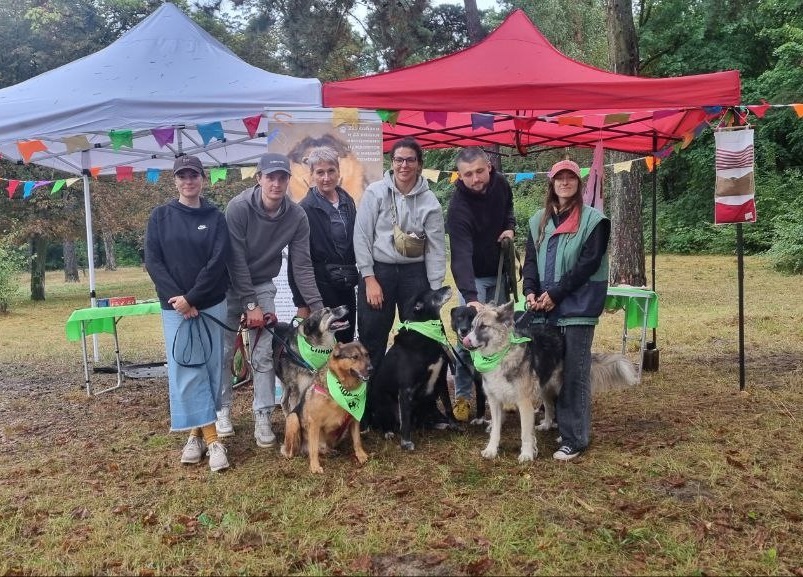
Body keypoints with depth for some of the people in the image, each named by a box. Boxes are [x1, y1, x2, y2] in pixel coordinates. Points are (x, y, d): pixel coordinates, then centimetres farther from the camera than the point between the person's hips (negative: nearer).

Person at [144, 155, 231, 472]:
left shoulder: (215, 217, 3)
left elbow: (218, 262, -7)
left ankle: (197, 432, 16)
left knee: (210, 370, 3)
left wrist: (192, 297, -15)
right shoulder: (160, 216, 4)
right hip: (175, 307, 0)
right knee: (186, 372, -4)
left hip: (211, 305, 0)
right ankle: (211, 439, 1)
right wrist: (177, 298, -12)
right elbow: (152, 260, -2)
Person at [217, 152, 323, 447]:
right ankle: (222, 410, 21)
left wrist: (317, 307, -18)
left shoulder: (297, 216, -14)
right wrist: (250, 304, -20)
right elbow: (236, 260, -21)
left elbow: (302, 265, -11)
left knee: (264, 353, -1)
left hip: (263, 286, 2)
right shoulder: (238, 207, -23)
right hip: (229, 285, -2)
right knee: (224, 351, 3)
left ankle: (262, 417, 8)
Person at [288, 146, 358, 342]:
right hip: (321, 286, -6)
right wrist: (301, 303, -12)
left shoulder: (348, 202, 7)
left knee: (348, 342, 13)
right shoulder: (305, 209, -10)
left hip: (347, 285, 6)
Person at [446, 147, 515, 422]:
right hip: (474, 276, -5)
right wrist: (470, 297, -51)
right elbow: (461, 255, -39)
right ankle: (462, 396, 0)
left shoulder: (500, 183, -10)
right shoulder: (459, 206, -29)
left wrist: (509, 227, -6)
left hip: (501, 271, 6)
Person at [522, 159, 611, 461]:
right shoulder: (539, 220, 15)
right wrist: (530, 292, -8)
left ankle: (575, 439, 3)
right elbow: (531, 259, 10)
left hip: (577, 308, -5)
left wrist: (555, 294, -14)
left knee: (574, 374, -4)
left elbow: (589, 263, -9)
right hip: (545, 308, 5)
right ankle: (559, 425, 23)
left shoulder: (593, 220, -1)